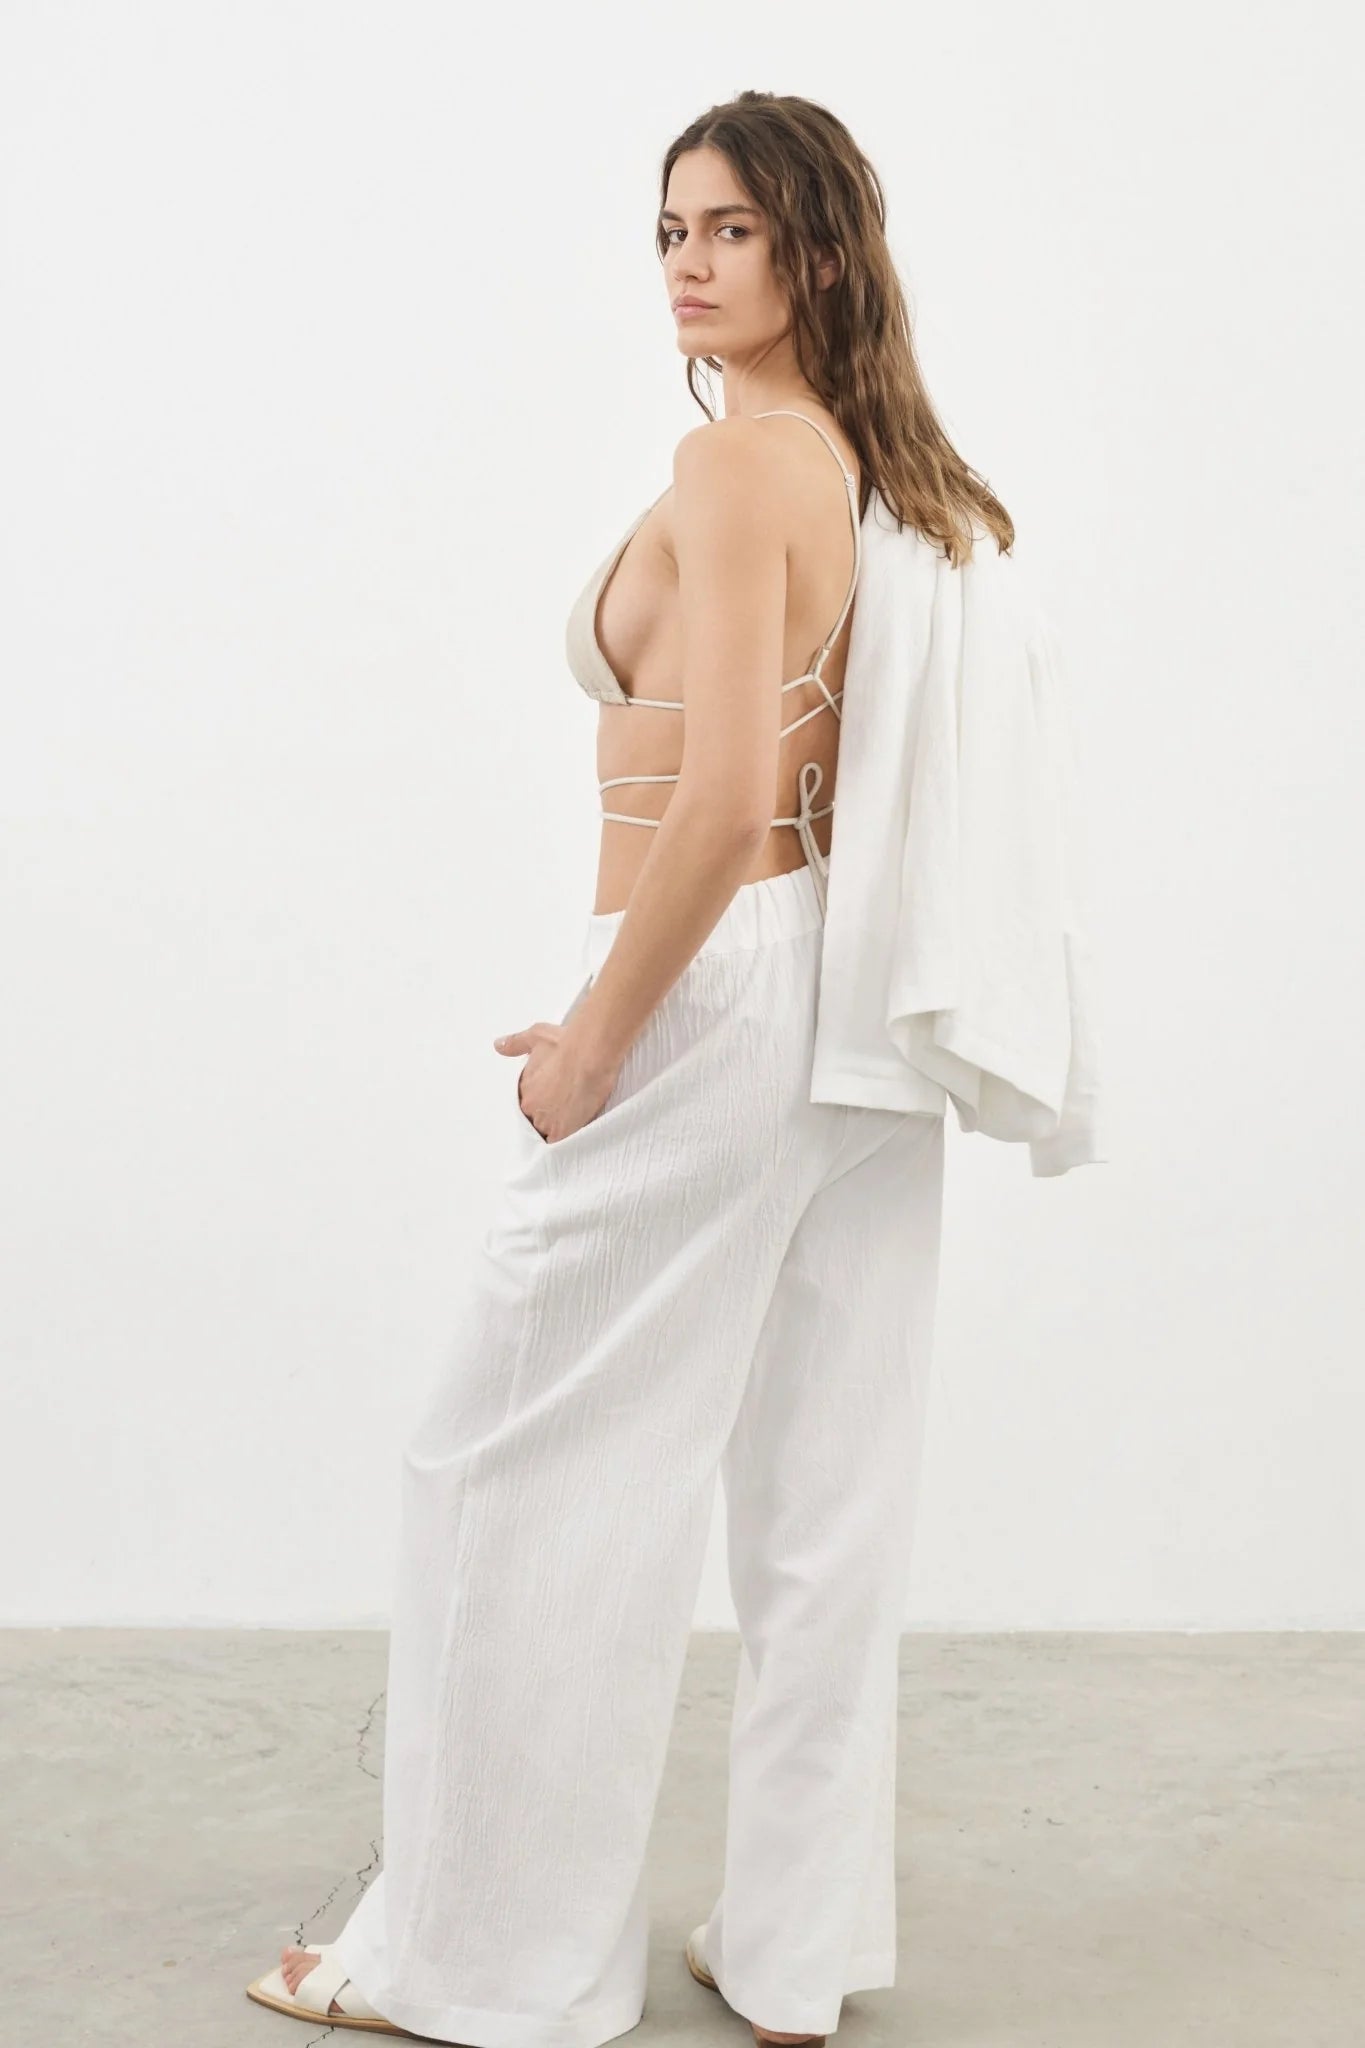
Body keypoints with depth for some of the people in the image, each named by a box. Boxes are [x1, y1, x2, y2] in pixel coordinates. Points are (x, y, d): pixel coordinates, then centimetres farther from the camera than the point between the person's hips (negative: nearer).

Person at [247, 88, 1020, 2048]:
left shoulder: (738, 463, -14)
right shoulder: (883, 467, 12)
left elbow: (723, 799, -23)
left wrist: (591, 1042, -13)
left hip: (719, 1000, -9)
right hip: (860, 1005, 9)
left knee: (530, 1469, 4)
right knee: (827, 1494, 11)